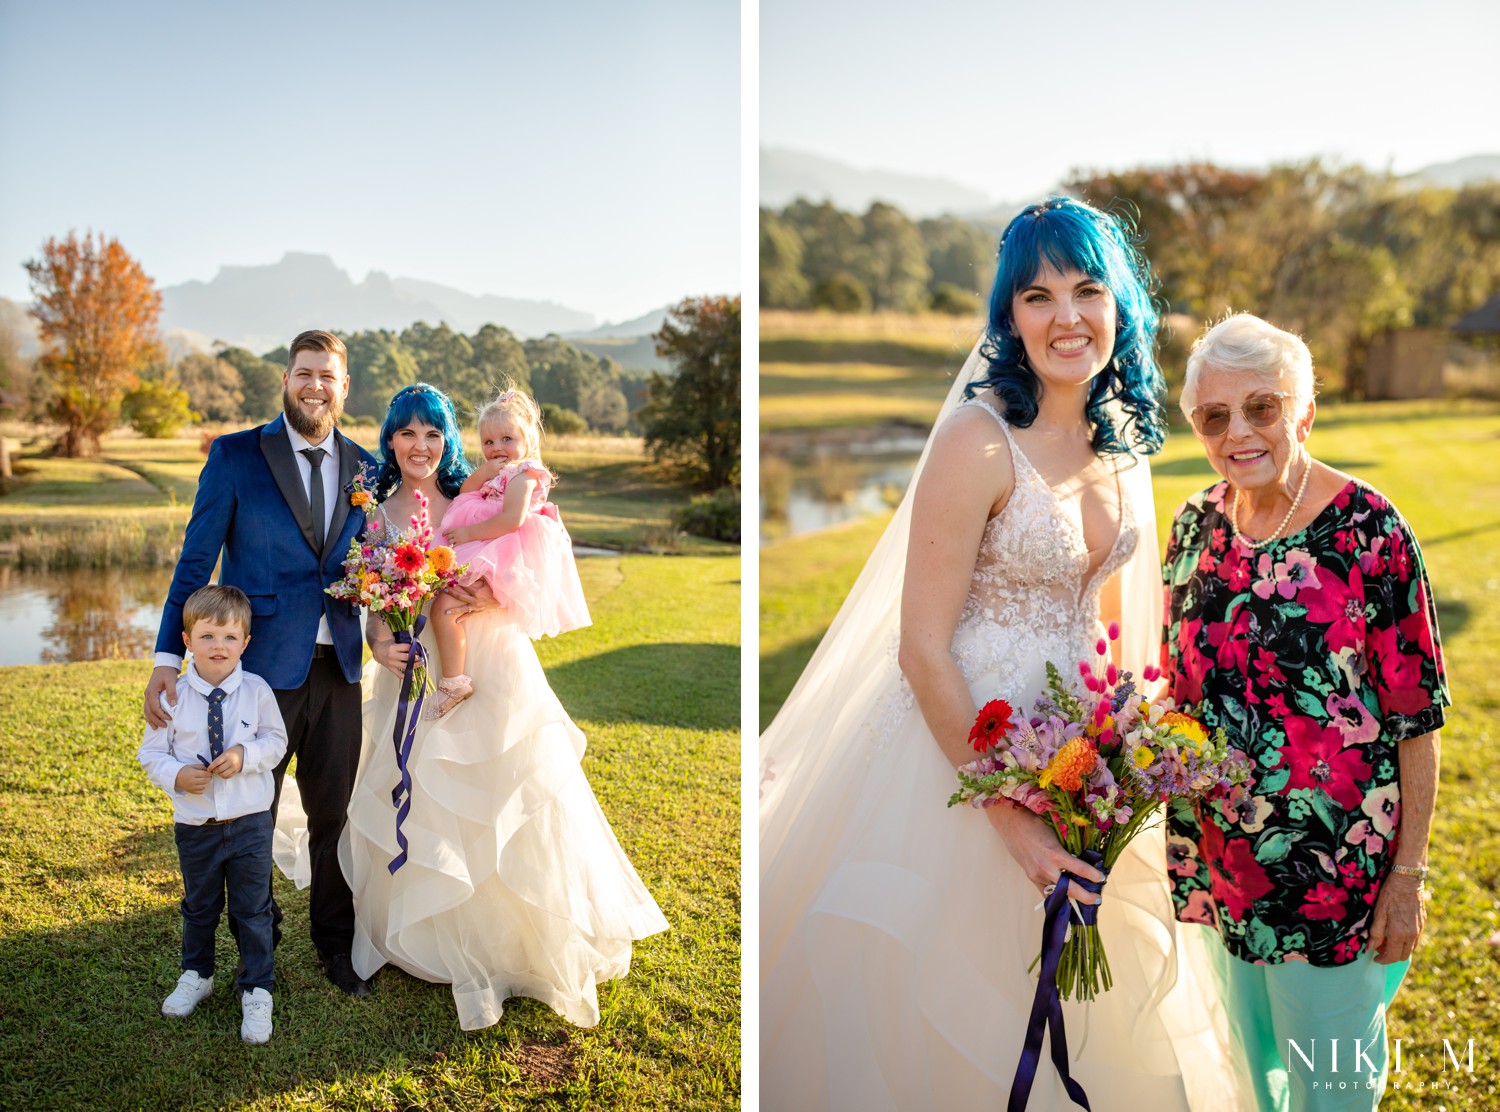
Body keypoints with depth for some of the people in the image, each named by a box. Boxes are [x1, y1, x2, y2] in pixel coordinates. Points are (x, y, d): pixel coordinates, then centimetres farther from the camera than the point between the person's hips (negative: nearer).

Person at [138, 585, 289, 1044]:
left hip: (249, 822, -1)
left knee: (253, 910, 8)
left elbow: (276, 741, -1)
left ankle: (257, 990, 24)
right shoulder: (173, 697, -9)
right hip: (195, 824, 1)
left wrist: (245, 754, -19)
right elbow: (152, 752, -1)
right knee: (199, 907, 21)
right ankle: (196, 976, 45)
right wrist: (176, 775, -19)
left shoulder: (257, 691, -10)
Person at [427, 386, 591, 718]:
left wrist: (470, 533, -19)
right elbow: (464, 494, 16)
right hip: (484, 554, 11)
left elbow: (512, 519, -24)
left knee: (443, 605, -21)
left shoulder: (522, 473, -9)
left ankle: (453, 682, -19)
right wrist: (482, 472, -1)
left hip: (501, 559, -11)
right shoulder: (498, 474, 21)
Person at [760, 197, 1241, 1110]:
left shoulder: (1125, 441, 3)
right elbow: (922, 649, -20)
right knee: (947, 1000, 9)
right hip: (963, 737, -6)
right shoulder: (980, 439, -19)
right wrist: (1011, 818, -19)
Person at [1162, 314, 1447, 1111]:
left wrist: (1409, 876, -11)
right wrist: (1181, 835, 8)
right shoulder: (1198, 523, -1)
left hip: (1333, 863, -4)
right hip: (1220, 857, 5)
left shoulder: (1368, 531, -16)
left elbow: (1416, 718, -13)